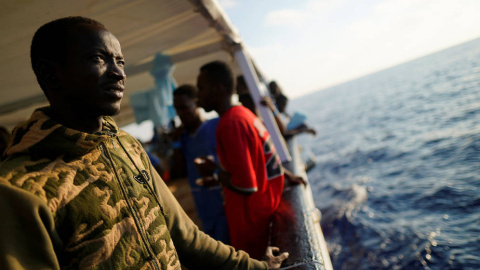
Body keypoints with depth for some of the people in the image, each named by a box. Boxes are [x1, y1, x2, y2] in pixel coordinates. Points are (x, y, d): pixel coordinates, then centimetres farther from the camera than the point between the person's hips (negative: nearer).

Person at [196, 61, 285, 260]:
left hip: (251, 212, -9)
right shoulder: (243, 113, 4)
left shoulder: (229, 125, -24)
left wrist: (215, 172, -12)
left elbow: (246, 186, -26)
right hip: (266, 200, 9)